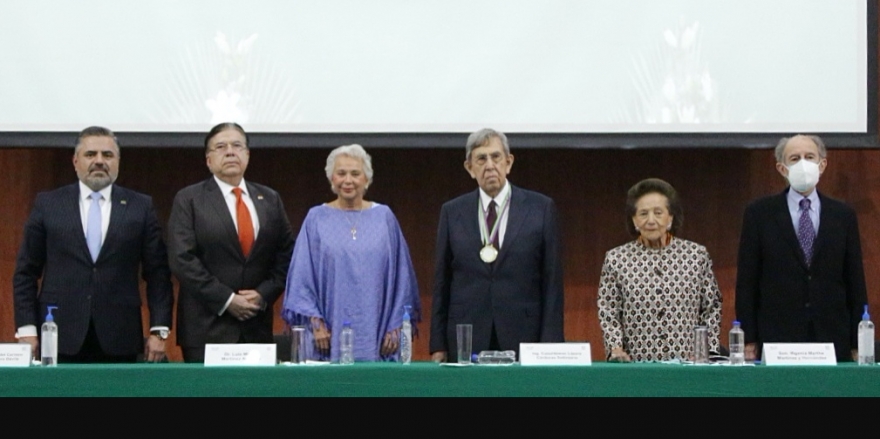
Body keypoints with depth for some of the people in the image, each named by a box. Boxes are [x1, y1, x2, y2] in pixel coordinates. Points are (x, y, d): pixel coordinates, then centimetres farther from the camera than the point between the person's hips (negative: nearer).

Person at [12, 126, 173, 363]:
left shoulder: (140, 207, 7)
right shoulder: (48, 204, 7)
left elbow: (157, 274, 6)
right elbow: (26, 272, 7)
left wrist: (159, 330, -2)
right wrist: (26, 329, -1)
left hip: (119, 342, 0)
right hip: (60, 339, 0)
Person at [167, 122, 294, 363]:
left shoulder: (270, 200, 14)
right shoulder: (188, 200, 2)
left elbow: (286, 255, 12)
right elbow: (182, 260, -7)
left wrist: (264, 293, -4)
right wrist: (226, 300, -12)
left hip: (257, 327, 3)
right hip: (206, 328, -3)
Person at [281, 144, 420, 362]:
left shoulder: (384, 217, 7)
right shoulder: (317, 219, 5)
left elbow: (401, 276, 8)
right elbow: (302, 277, 4)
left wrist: (396, 326, 2)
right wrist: (315, 323, -4)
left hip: (375, 335, 1)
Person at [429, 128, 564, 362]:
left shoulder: (540, 208, 4)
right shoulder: (452, 212, 9)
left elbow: (552, 282, 2)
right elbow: (441, 282, 9)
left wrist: (550, 345, -5)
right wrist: (438, 346, 3)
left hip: (523, 338, -1)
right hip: (466, 342, 1)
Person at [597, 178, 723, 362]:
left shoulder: (697, 255, 6)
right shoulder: (616, 259, 5)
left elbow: (712, 309, 9)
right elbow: (608, 314, 5)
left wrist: (708, 352, 0)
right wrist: (616, 349, -9)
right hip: (636, 364, 0)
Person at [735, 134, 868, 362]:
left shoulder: (843, 215, 9)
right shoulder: (759, 213, 4)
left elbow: (855, 282, 9)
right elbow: (746, 282, 2)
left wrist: (857, 344, 4)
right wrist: (749, 341, -4)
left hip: (833, 340, 2)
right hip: (777, 340, -2)